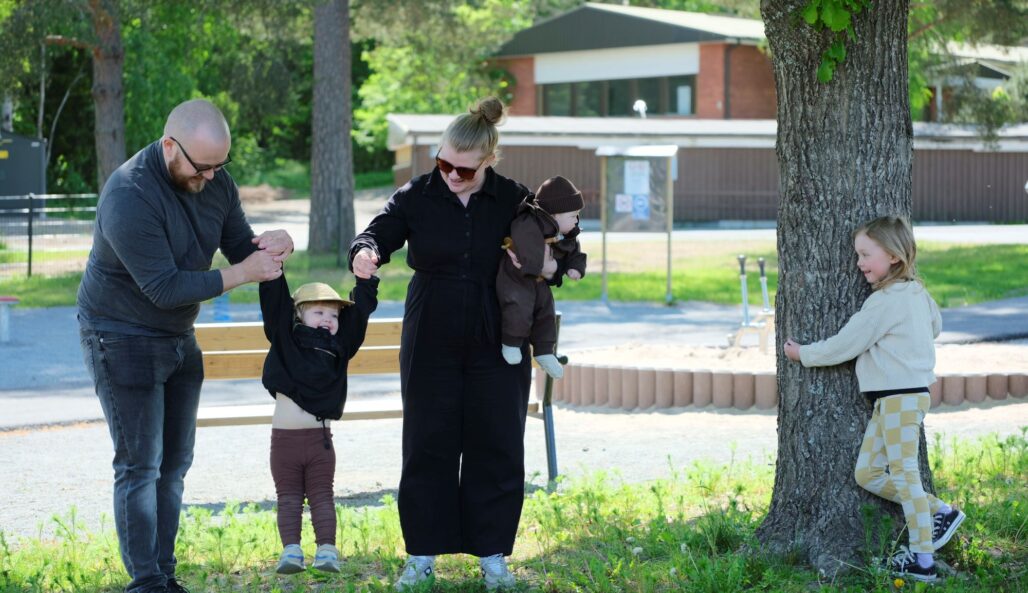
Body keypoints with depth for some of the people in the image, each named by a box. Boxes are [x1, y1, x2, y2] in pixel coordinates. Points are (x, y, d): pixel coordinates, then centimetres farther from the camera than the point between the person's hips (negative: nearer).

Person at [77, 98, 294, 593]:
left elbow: (238, 245, 5)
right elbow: (164, 287, -28)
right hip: (122, 341, -8)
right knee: (139, 467, -8)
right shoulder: (129, 197, -28)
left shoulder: (214, 180, -4)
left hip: (178, 338, 8)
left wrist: (270, 247, -19)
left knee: (173, 463, 10)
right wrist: (244, 273, -27)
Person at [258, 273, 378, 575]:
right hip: (284, 437, -1)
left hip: (320, 437, 1)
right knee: (289, 497, 3)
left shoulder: (339, 346, 7)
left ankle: (326, 550, -1)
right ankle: (291, 550, -3)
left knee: (322, 496, 5)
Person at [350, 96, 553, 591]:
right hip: (430, 346, 0)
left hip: (497, 346, 0)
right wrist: (365, 254, -35)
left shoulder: (514, 201, -2)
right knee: (428, 448, 3)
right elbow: (378, 234, -12)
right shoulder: (416, 197, -3)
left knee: (495, 449, 3)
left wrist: (553, 265, -16)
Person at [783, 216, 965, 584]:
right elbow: (935, 325, 32)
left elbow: (845, 345, -12)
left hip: (900, 397, -9)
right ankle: (940, 512, 13)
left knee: (904, 475, -5)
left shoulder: (886, 302, -17)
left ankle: (923, 561, -1)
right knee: (867, 474, 9)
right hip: (888, 399, 9)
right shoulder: (917, 294, 11)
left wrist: (803, 354, 1)